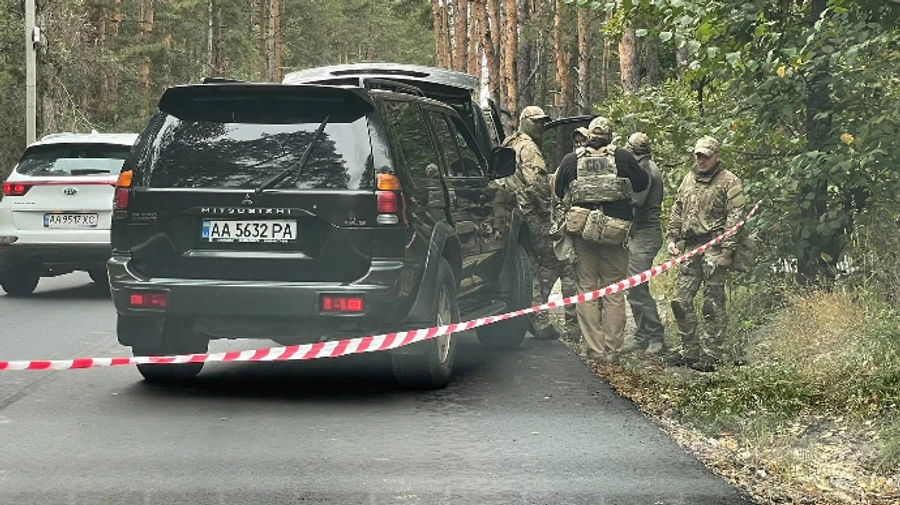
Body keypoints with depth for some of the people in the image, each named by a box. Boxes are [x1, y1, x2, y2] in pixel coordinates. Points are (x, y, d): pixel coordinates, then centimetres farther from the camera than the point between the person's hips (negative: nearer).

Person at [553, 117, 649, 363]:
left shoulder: (571, 160, 1)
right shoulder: (623, 158, -2)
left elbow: (559, 192, 12)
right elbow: (642, 183, 10)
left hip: (581, 231, 1)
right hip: (616, 231, -1)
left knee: (587, 289, 8)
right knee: (614, 291, 7)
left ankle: (595, 349, 5)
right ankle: (612, 350, 6)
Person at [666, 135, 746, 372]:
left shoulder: (729, 181, -3)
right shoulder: (689, 179, 18)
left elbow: (734, 218, -8)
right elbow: (677, 211, 23)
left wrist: (726, 251, -15)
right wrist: (671, 238, 12)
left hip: (713, 248, -7)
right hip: (691, 247, 7)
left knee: (713, 303, -5)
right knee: (681, 299, 5)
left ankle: (713, 355, -1)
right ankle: (690, 351, 14)